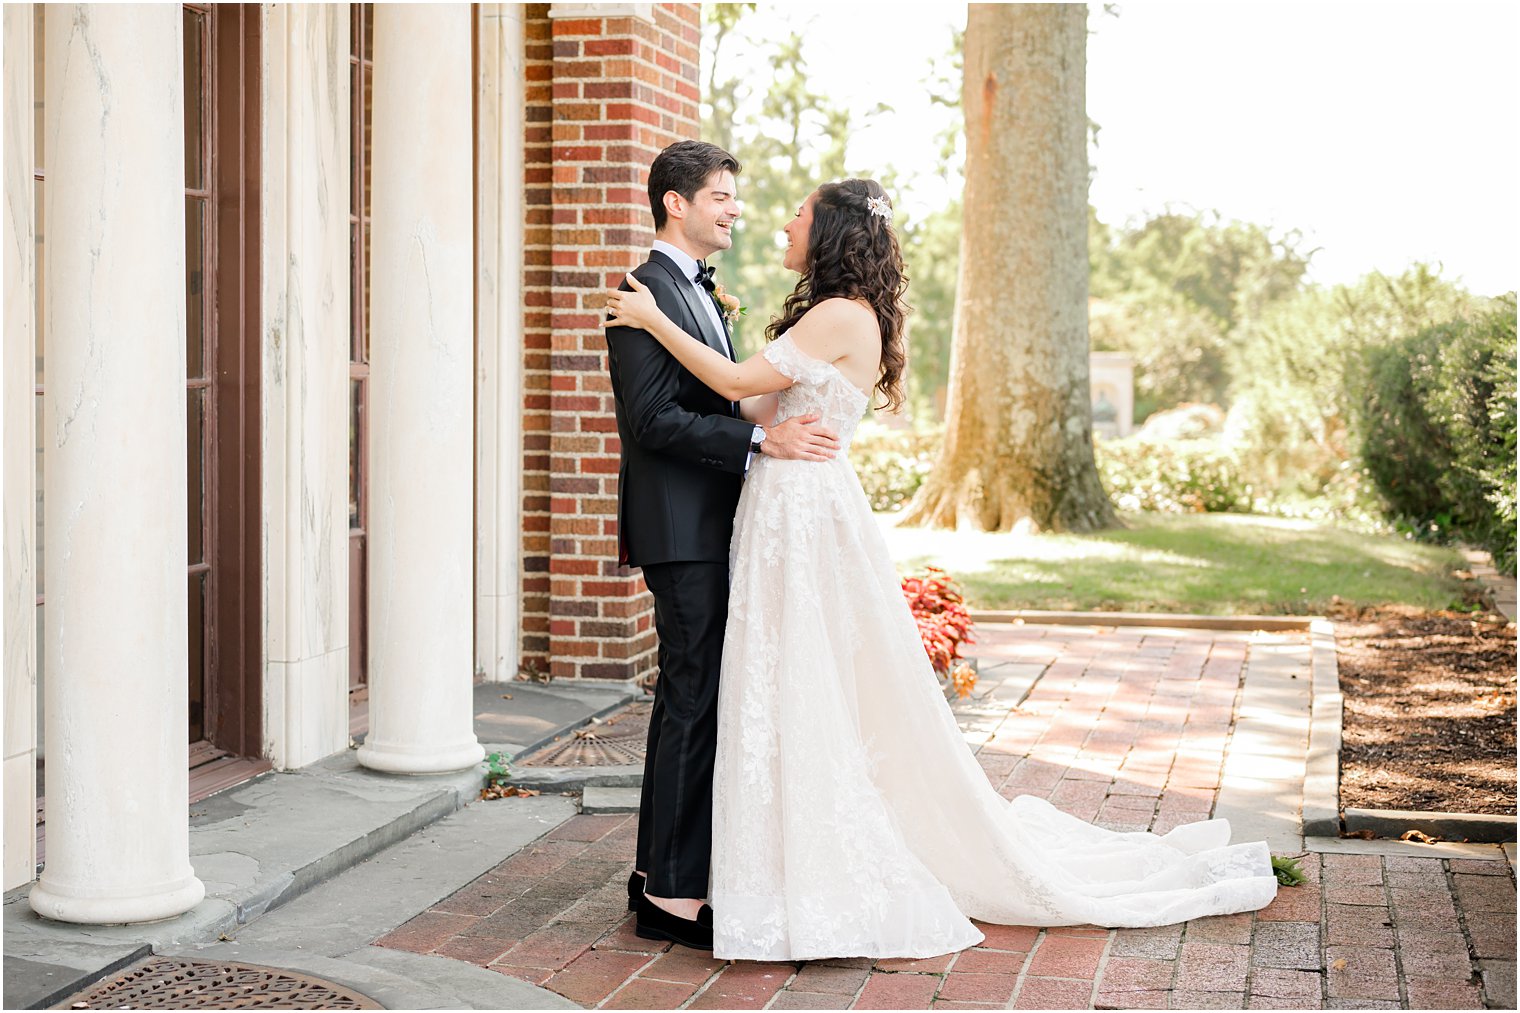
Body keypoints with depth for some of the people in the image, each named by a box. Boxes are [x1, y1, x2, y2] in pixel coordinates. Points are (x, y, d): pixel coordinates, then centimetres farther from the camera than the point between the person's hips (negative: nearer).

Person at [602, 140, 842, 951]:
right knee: (695, 701, -8)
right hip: (681, 529, -10)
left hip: (707, 529, 10)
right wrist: (763, 441, -24)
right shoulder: (648, 294, -13)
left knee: (687, 699, 14)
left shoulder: (696, 292, 19)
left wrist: (783, 433, 13)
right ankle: (675, 894, -3)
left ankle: (659, 873, 23)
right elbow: (653, 418, -22)